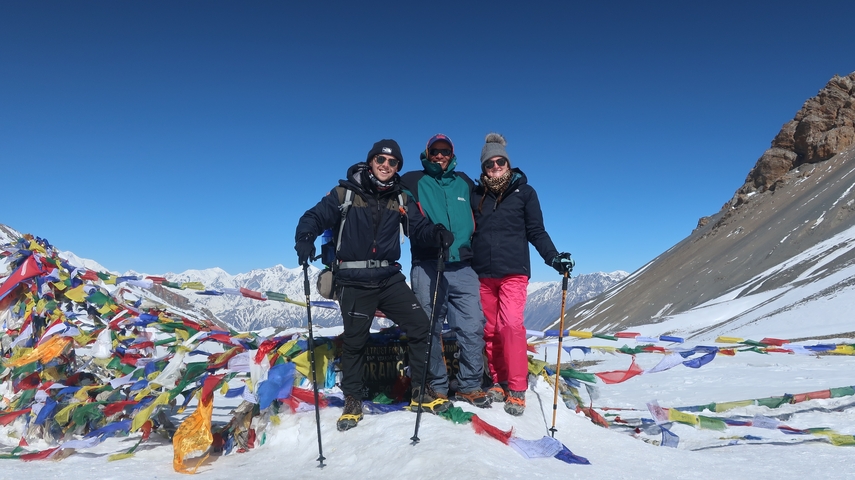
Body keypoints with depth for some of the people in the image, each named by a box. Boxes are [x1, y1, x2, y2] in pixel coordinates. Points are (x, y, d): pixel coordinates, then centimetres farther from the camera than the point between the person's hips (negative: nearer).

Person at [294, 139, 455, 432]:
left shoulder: (400, 199, 8)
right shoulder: (345, 193, -3)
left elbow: (418, 227, 5)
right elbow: (314, 218, -4)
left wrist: (437, 234, -17)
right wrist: (305, 239, -25)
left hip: (389, 278, 4)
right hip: (354, 282, -3)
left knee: (420, 326, -1)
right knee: (354, 340, 5)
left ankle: (421, 392, 16)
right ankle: (352, 401, 25)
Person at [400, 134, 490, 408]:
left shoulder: (465, 183, 20)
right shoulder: (412, 182, 11)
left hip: (463, 267, 2)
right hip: (426, 266, -2)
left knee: (473, 327, -1)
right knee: (430, 330, 1)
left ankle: (469, 386, 12)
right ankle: (437, 388, 13)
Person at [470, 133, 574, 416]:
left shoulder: (524, 192, 8)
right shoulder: (476, 195, 13)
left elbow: (536, 231, 7)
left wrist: (553, 257, -7)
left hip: (513, 272, -3)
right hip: (482, 274, 3)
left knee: (511, 325, -14)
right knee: (490, 329, 3)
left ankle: (517, 390, -6)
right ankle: (499, 382, 16)